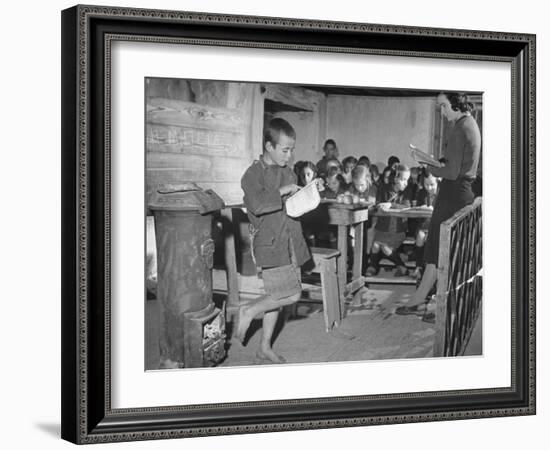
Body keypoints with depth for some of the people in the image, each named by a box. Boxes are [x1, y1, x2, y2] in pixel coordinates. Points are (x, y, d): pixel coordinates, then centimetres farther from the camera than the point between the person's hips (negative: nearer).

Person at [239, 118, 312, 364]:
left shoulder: (288, 173, 14)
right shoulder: (254, 174, -10)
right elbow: (257, 204, -28)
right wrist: (283, 191, -21)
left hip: (289, 242, 8)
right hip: (270, 243, -8)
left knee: (277, 296, 11)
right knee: (291, 293, -15)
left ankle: (265, 347, 21)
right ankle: (248, 311, 5)